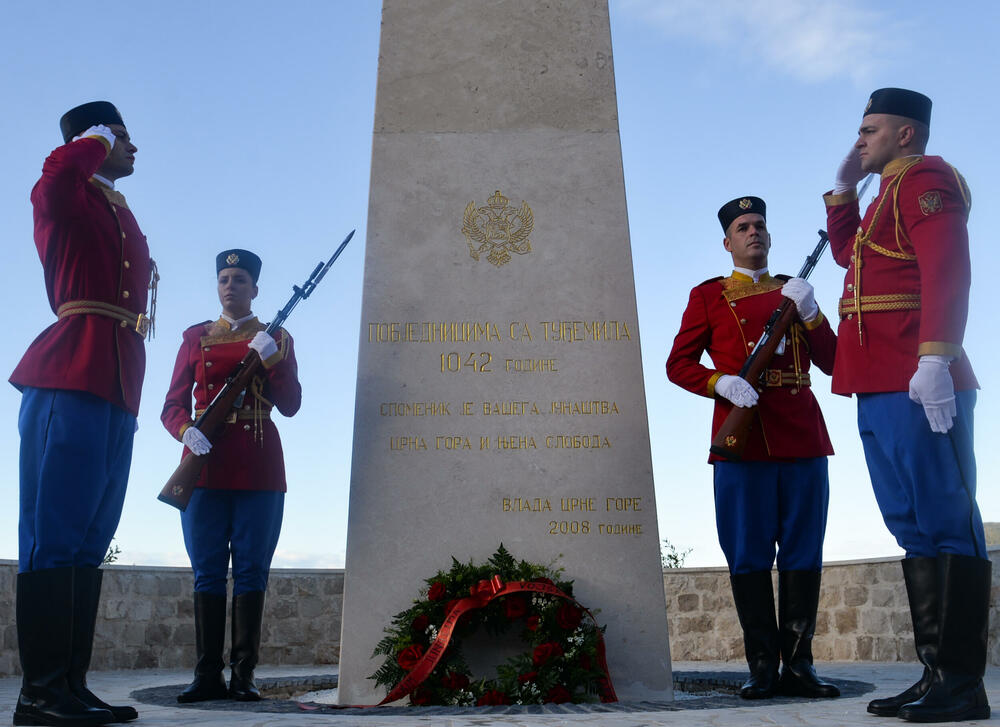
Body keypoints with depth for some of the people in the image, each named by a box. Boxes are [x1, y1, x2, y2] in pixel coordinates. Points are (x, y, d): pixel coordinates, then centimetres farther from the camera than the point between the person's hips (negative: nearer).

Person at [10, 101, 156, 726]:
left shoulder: (121, 216, 28)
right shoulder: (65, 197, 4)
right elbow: (62, 169, -23)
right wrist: (97, 139, 0)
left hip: (118, 384, 8)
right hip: (72, 375, -8)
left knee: (91, 537, 6)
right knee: (56, 531, -9)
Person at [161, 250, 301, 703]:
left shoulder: (275, 338, 10)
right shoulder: (196, 338, 15)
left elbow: (290, 405, 0)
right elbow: (173, 405, 9)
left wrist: (272, 359, -16)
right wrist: (186, 430, -14)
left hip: (258, 467, -1)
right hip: (205, 462, 2)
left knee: (251, 571, -2)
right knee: (207, 572, 1)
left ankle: (243, 674, 3)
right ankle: (208, 675, 6)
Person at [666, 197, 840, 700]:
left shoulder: (793, 291, 19)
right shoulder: (709, 295, 11)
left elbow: (832, 363, 11)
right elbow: (678, 364, 5)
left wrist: (808, 311, -5)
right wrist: (722, 383, -14)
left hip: (803, 437, 3)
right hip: (743, 439, -3)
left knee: (803, 553, 3)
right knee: (749, 555, -2)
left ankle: (798, 665, 12)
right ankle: (762, 666, 7)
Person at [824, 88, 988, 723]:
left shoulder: (926, 177, -3)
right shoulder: (891, 194, 26)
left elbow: (946, 268, -17)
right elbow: (848, 253, 37)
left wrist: (935, 357, -28)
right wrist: (844, 187, 28)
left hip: (915, 386, -10)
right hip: (882, 388, 10)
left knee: (945, 526, -6)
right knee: (916, 529, 9)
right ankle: (938, 674, 16)